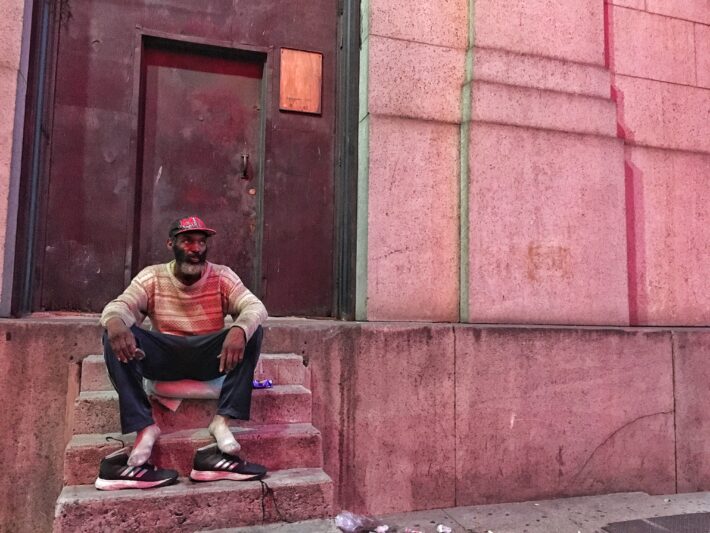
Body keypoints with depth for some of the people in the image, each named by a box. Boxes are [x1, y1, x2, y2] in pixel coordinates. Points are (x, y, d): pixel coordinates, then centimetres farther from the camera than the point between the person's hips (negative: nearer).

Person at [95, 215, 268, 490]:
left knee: (252, 331, -26)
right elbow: (119, 304, -14)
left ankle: (223, 421, -28)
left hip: (210, 359, 0)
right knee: (115, 336, -24)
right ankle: (144, 429, -28)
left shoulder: (222, 276, -1)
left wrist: (240, 329, -39)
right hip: (163, 358, 1)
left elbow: (255, 306, -15)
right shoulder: (152, 277, 1)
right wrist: (115, 320, -41)